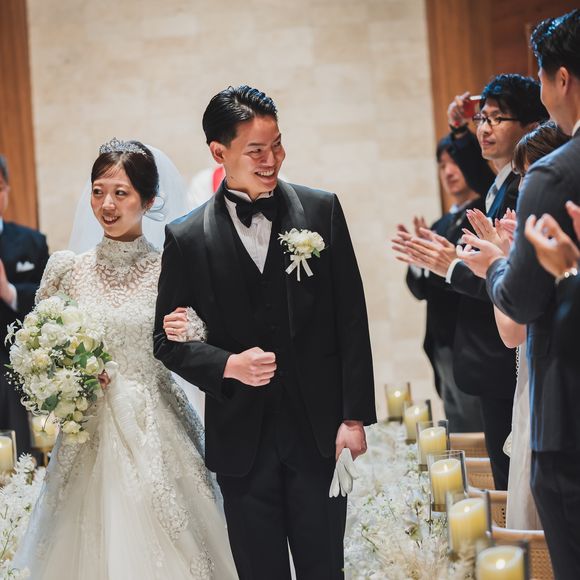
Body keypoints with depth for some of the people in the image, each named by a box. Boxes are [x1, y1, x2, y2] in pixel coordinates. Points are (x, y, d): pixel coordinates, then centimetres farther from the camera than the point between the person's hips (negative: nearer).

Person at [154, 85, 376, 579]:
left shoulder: (322, 211, 1)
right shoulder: (187, 239, 0)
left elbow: (351, 320, 1)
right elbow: (169, 340, 4)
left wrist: (355, 416, -4)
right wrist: (228, 365, -14)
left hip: (319, 430, 0)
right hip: (242, 440, 0)